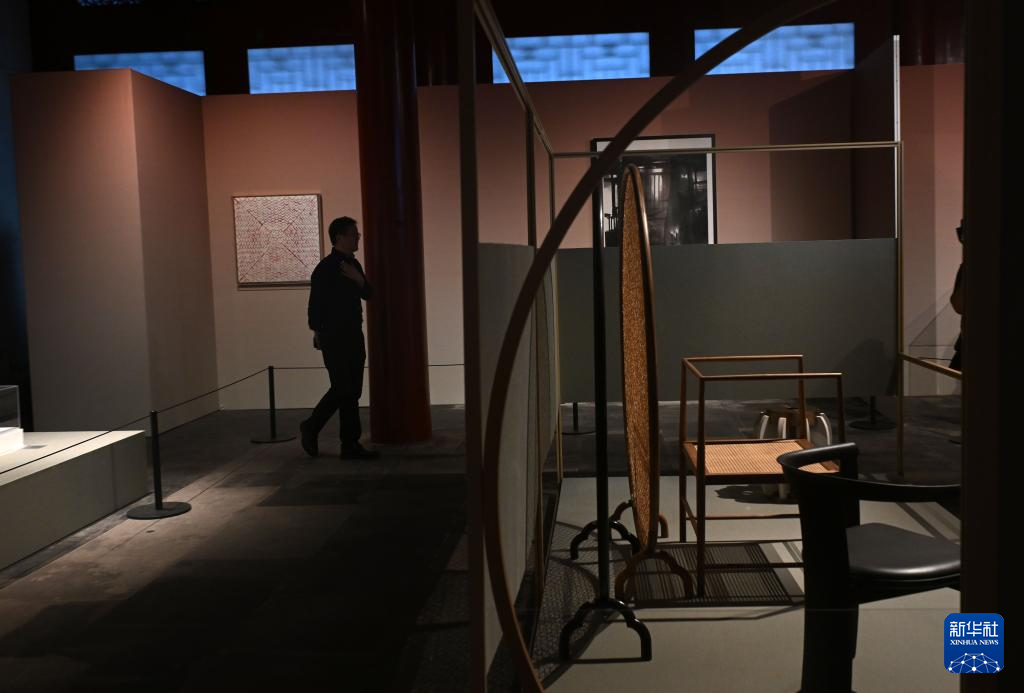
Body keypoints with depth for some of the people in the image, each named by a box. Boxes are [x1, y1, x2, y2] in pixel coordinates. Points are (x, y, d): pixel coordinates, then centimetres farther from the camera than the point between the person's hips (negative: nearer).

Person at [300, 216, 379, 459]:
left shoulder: (354, 265, 12)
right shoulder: (325, 268, -12)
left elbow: (368, 294, 12)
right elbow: (315, 303, -10)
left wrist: (359, 279, -6)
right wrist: (318, 332, -7)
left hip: (354, 337, 8)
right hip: (334, 339, -8)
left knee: (352, 391, 7)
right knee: (342, 389, -8)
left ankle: (350, 445, 10)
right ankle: (311, 428, 13)